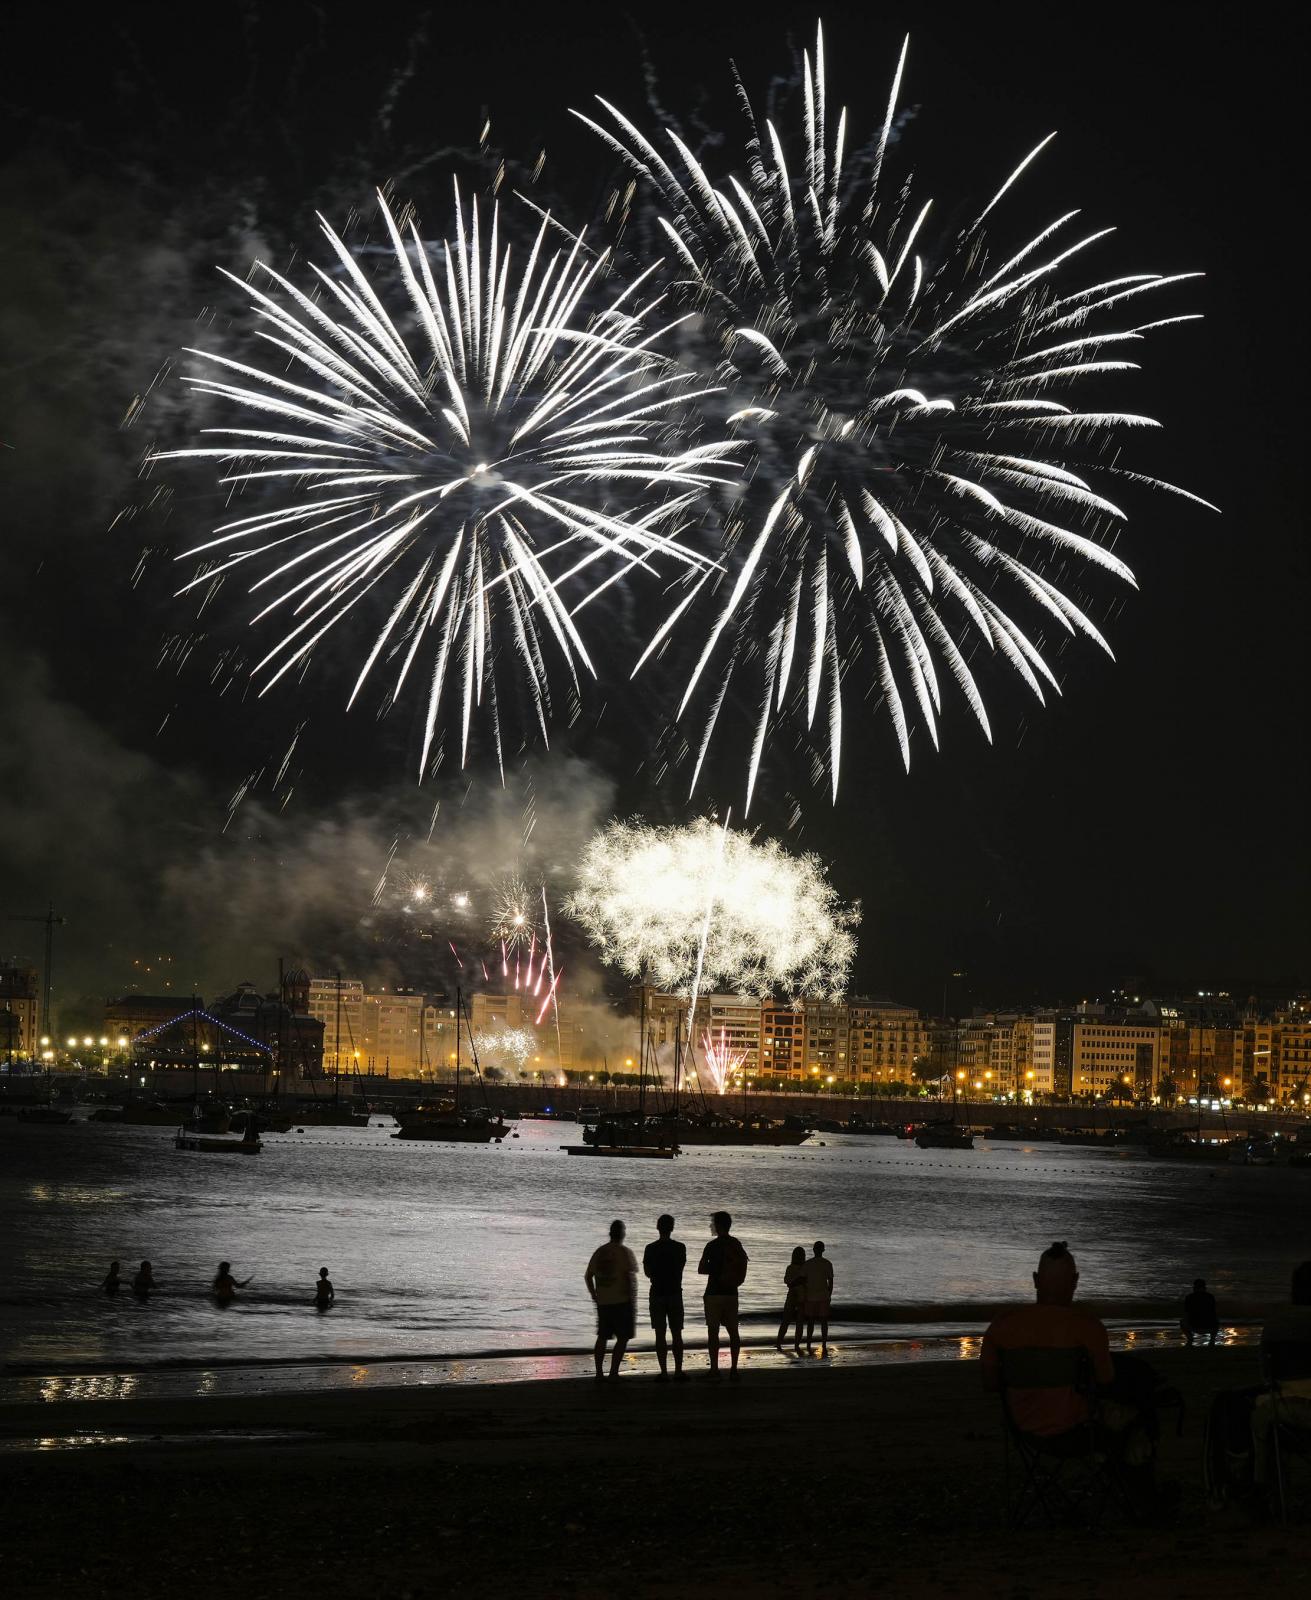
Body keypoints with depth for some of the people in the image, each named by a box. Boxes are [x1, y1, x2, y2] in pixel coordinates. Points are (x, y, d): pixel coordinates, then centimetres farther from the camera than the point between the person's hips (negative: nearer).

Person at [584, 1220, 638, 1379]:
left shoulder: (599, 1252, 8)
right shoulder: (625, 1252, -9)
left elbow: (588, 1276, 12)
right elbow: (631, 1277, -16)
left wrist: (594, 1296, 19)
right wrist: (632, 1298, -7)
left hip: (602, 1302, 6)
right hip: (621, 1301, -6)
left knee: (602, 1337, 14)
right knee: (623, 1338, 1)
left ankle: (599, 1372, 14)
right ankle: (613, 1372, -5)